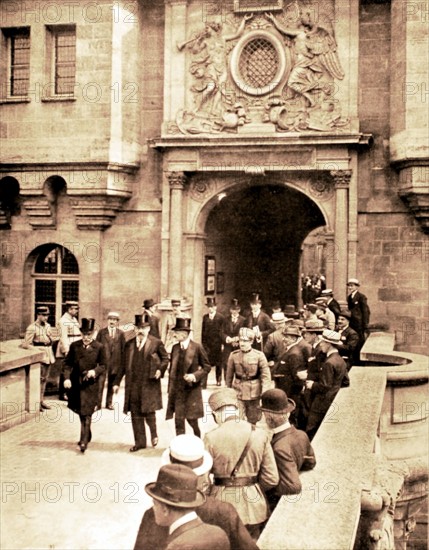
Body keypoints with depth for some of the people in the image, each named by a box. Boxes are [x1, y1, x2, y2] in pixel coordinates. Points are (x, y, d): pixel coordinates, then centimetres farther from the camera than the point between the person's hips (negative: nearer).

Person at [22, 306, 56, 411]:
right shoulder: (32, 328, -14)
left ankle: (42, 400, 23)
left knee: (44, 379, 13)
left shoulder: (48, 326, 9)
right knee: (39, 379, -5)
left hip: (48, 356, 7)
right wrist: (38, 349, -17)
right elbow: (26, 345, -16)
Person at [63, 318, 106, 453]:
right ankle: (86, 436, 37)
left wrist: (95, 371, -19)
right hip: (75, 383, 3)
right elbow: (68, 363, 4)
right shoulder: (74, 346, 1)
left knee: (86, 414, -6)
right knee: (81, 413, 17)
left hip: (90, 385, -3)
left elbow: (103, 365, 1)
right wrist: (66, 378, -8)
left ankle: (84, 441, -3)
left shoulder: (99, 347, -5)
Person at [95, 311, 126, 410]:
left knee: (111, 384, 11)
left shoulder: (121, 333, 5)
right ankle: (98, 403, 1)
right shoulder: (101, 332, 3)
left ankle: (109, 403, 23)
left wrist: (122, 363, 2)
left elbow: (123, 348, 6)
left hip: (115, 362, 2)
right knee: (100, 383, -5)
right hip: (102, 361, -1)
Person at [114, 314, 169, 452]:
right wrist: (117, 382, 11)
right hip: (133, 385, 4)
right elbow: (124, 365, 13)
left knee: (148, 412, -2)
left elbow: (165, 358, 7)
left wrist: (160, 370, -11)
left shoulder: (156, 343, -3)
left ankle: (154, 435, 25)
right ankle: (139, 442, 20)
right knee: (135, 414, 7)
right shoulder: (129, 344, 8)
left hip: (149, 384, -4)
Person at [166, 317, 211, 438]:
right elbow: (172, 369, 11)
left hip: (192, 390, -4)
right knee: (178, 421, 3)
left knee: (192, 419, 2)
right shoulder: (175, 348, 6)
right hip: (177, 389, 4)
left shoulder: (197, 347, -7)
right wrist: (170, 389, 8)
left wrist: (195, 376, -17)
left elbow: (207, 367, -1)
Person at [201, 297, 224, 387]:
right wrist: (203, 342, 4)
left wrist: (222, 343, -8)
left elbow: (222, 331, -3)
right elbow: (203, 330, 9)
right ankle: (204, 382, -6)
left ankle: (218, 380, 25)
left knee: (218, 362, 10)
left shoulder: (220, 317, -1)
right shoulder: (205, 317, 8)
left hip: (217, 343, -2)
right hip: (207, 344, 2)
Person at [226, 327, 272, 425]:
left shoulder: (259, 355, -9)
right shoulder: (234, 355, -3)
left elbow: (266, 375, -9)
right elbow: (229, 374, 6)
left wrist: (265, 393, -17)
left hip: (254, 393, -1)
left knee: (253, 420, 13)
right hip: (238, 392, 1)